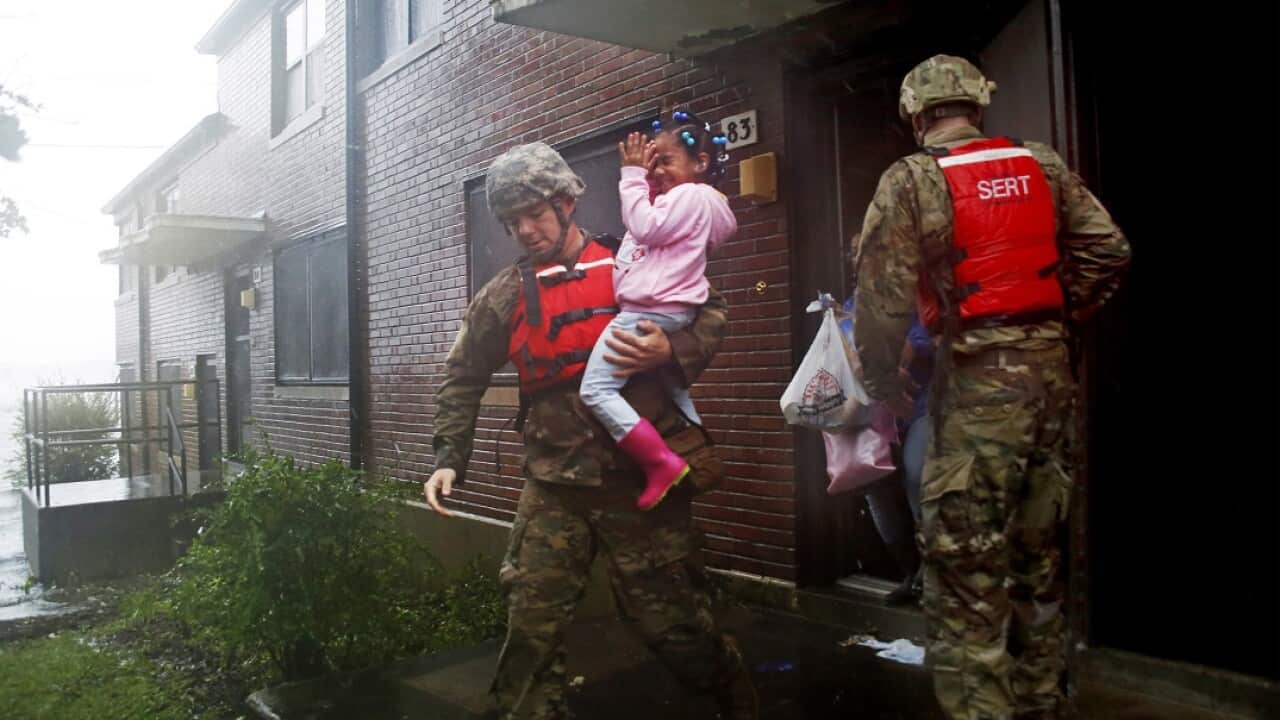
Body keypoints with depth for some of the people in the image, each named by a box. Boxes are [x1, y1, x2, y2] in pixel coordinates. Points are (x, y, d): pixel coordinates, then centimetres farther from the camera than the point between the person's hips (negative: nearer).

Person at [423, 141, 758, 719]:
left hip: (641, 477, -2)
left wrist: (671, 351, -16)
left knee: (670, 620, 6)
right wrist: (449, 458, 2)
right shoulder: (504, 297, 6)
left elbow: (712, 313, 4)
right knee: (530, 628, 4)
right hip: (553, 486, 3)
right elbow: (462, 380, 12)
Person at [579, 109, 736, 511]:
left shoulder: (691, 195, -11)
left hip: (649, 313, -12)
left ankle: (662, 464, -18)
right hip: (667, 313, 12)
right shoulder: (685, 198, 22)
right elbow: (646, 224, 23)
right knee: (672, 390, 26)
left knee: (597, 389, -15)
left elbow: (645, 227, -20)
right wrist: (642, 175, 13)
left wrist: (633, 176, -11)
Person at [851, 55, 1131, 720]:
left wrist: (881, 383, 2)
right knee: (1038, 553, 18)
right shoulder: (1042, 164, 10)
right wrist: (1061, 318, 18)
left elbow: (882, 296, -11)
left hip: (977, 382, -6)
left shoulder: (911, 179, -6)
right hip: (1051, 372, 6)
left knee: (964, 565, 1)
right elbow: (1107, 252, 7)